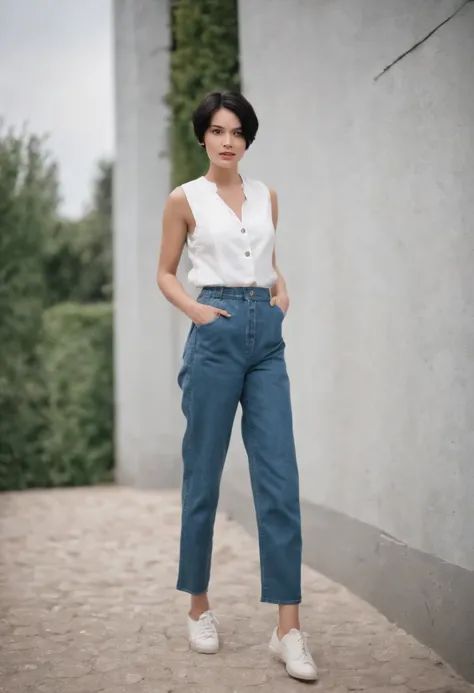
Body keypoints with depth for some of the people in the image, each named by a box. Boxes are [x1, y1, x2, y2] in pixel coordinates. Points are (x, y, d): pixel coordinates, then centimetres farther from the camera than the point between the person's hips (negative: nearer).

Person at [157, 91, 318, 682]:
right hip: (217, 334, -3)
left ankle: (288, 628, -3)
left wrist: (281, 292, 6)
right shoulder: (185, 199, 3)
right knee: (203, 477, 4)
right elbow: (165, 272, 9)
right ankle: (199, 606, 22)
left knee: (280, 480, -5)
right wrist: (195, 310, -8)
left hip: (267, 337, 3)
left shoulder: (266, 196, 13)